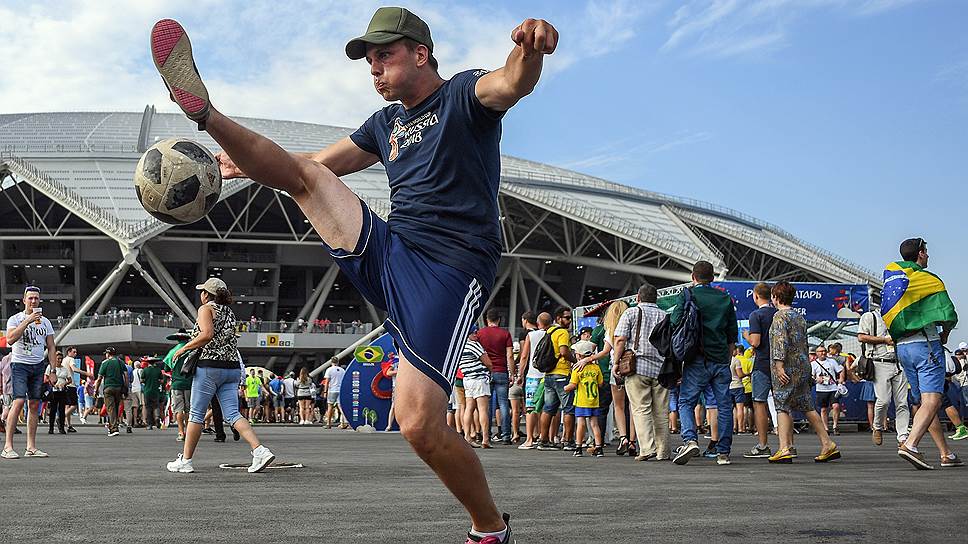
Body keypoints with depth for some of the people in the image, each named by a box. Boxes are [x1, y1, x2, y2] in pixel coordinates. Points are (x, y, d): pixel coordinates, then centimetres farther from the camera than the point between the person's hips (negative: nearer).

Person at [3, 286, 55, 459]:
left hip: (38, 366, 5)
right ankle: (8, 446, -16)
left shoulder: (45, 322, 13)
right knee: (19, 401, -17)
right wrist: (27, 321, -21)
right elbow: (10, 339, -18)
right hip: (19, 364, -5)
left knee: (34, 404, 3)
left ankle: (31, 447, 5)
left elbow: (51, 347, 14)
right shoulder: (15, 319, 0)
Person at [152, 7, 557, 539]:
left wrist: (531, 51, -46)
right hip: (386, 253, 7)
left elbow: (510, 83, -23)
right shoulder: (387, 122, 22)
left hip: (449, 271, -7)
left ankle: (490, 528, 4)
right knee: (302, 172, 2)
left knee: (420, 425, -16)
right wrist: (244, 164, 35)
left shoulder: (464, 94, 1)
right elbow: (323, 162, 35)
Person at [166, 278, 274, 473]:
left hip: (210, 367, -7)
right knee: (232, 414, 0)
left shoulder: (206, 308, -2)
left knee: (196, 414, 3)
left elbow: (207, 334, -18)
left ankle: (185, 461, 9)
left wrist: (184, 348, -8)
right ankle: (260, 451, -17)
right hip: (232, 367, 7)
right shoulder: (229, 312, 20)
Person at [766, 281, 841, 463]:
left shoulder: (780, 316, -8)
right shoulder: (800, 317, 17)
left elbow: (780, 342, -19)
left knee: (782, 407, -5)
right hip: (804, 366, 8)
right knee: (808, 407, 11)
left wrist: (779, 365, -21)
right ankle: (827, 444, 11)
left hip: (788, 368, -8)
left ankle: (785, 449, -10)